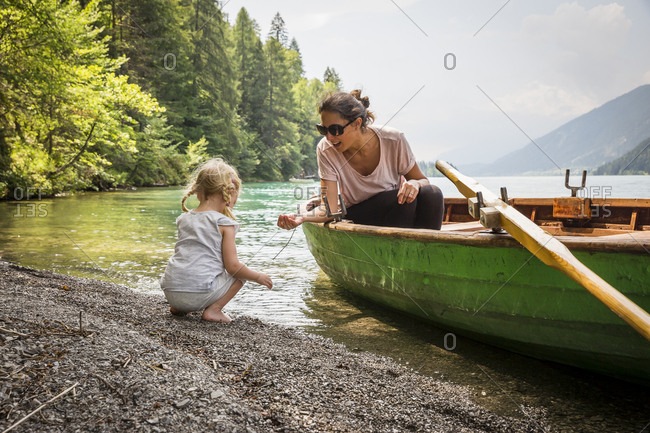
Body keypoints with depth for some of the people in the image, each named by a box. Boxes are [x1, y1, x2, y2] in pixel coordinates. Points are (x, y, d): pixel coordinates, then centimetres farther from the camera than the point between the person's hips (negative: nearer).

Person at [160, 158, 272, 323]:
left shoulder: (184, 219, 13)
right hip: (199, 293, -7)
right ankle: (213, 310, -2)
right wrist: (258, 277, 8)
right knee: (239, 275, 13)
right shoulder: (224, 223, -5)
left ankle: (178, 307, 19)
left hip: (171, 292, 7)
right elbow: (232, 266, -8)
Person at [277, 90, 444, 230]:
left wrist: (414, 183, -28)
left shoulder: (393, 140, -17)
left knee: (432, 193, -29)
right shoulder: (325, 150, -15)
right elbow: (330, 209, -19)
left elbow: (422, 180, -4)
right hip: (357, 220, -2)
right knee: (405, 201, -32)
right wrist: (302, 217, -39)